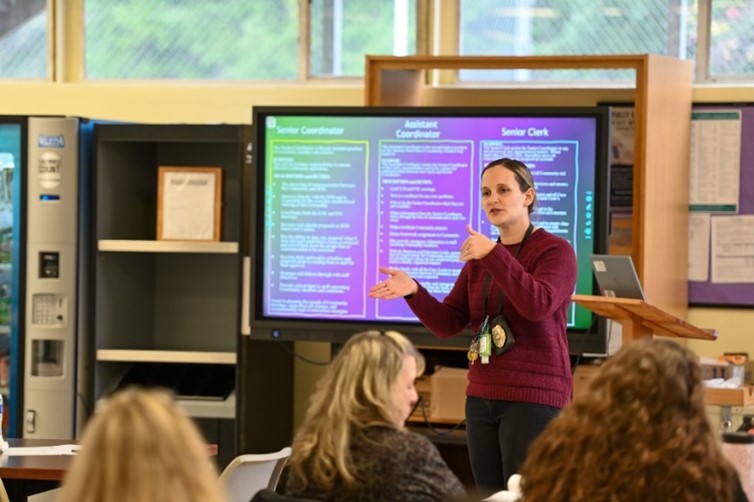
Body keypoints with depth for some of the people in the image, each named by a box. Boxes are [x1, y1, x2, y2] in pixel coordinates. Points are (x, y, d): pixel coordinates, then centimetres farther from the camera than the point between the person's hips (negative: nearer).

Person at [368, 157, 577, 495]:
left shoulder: (556, 250, -6)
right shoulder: (478, 259, 14)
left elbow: (538, 305, -24)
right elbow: (447, 324, 7)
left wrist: (494, 254, -28)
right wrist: (413, 290, -11)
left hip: (534, 398, -7)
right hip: (482, 397, 7)